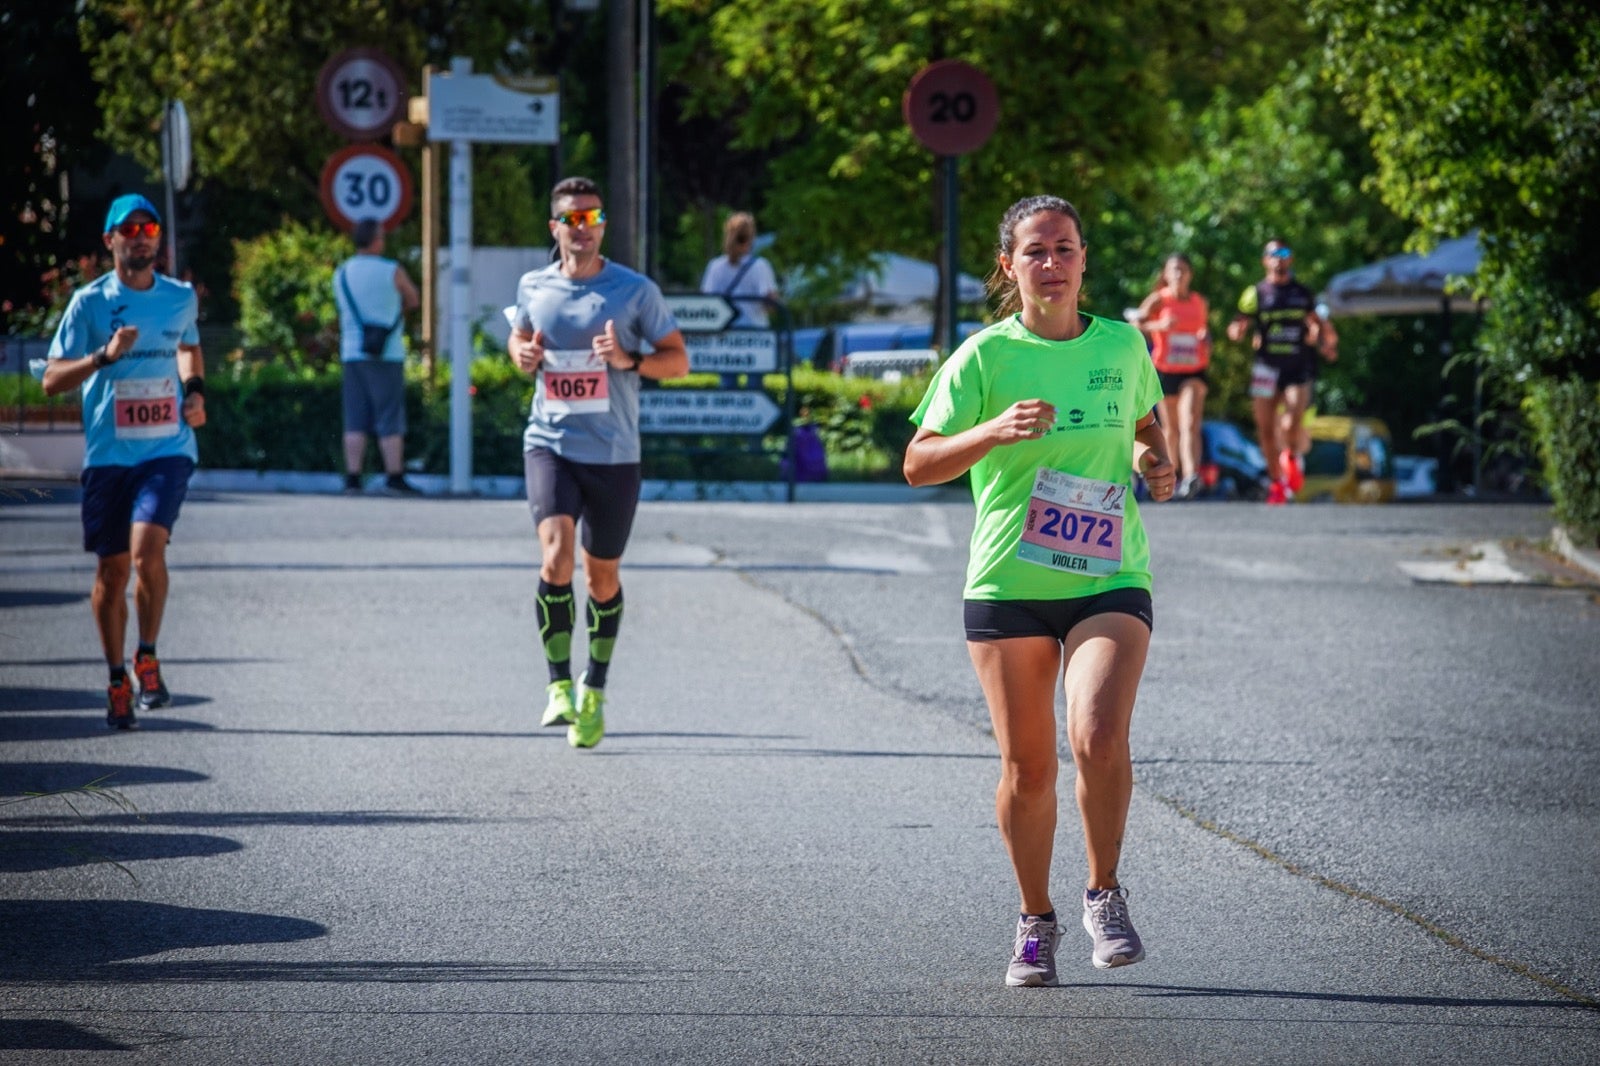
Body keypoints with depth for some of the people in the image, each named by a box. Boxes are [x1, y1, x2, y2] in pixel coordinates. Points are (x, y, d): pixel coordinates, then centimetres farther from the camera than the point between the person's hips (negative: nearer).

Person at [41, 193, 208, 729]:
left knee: (147, 549, -21)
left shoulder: (181, 298, 6)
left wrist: (194, 390, 9)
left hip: (167, 448, 0)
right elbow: (52, 380, -6)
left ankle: (147, 657, -2)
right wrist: (105, 355, -20)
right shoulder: (90, 302, -3)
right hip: (108, 455, 0)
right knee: (111, 569, 4)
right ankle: (117, 681, 22)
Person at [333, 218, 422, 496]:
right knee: (390, 421, -1)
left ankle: (353, 477, 0)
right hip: (387, 355, -4)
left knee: (355, 420, 5)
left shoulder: (341, 274, 9)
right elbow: (413, 300, 8)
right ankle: (394, 478, -2)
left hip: (352, 354, 4)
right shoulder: (392, 272, -7)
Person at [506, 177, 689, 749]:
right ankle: (558, 685, -12)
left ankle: (594, 691, 29)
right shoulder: (533, 287, 4)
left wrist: (629, 360, -17)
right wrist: (522, 354, -1)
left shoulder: (636, 291, -3)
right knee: (556, 555, -21)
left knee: (602, 576, 9)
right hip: (550, 444, 0)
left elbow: (678, 360, 2)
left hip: (614, 453, 0)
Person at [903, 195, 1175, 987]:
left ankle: (1104, 894, 0)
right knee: (1027, 767, 2)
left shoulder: (1122, 346, 6)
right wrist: (995, 431, -25)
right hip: (1007, 585, -1)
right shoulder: (984, 356, -3)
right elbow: (918, 464, -9)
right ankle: (1035, 922, 23)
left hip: (1109, 579, 1)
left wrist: (1157, 462, 4)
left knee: (1099, 736, -22)